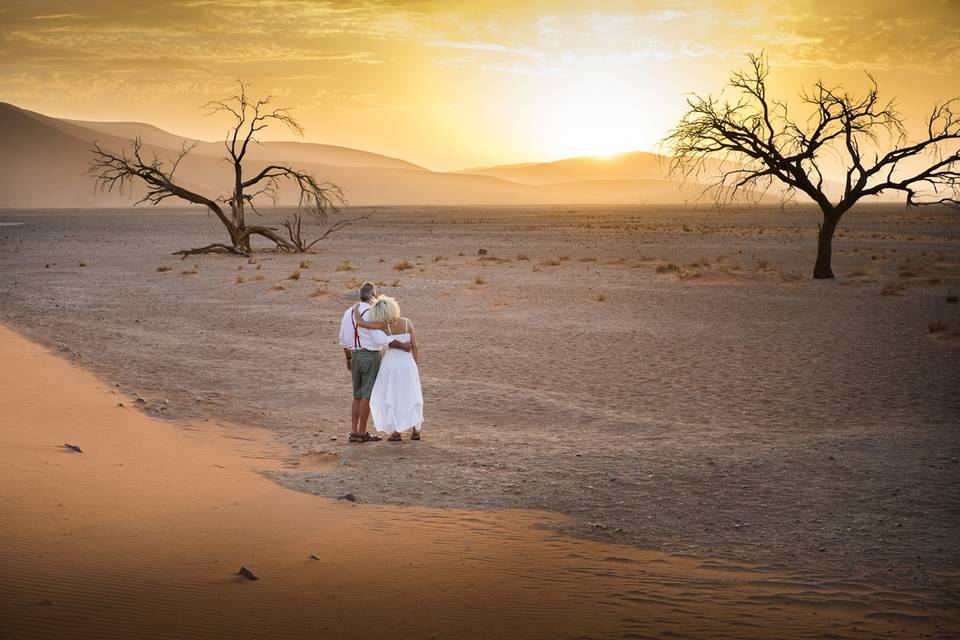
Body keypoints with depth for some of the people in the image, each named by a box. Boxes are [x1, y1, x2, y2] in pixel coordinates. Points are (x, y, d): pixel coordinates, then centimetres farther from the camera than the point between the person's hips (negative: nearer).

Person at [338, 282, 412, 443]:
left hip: (355, 356, 7)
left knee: (358, 395, 14)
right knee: (368, 395, 0)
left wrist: (348, 358, 23)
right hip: (371, 356, -7)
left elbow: (343, 339, 13)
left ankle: (354, 432, 12)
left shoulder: (349, 313, 7)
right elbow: (381, 339, -23)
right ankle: (362, 433, 1)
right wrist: (403, 346, -17)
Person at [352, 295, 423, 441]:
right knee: (410, 396, 15)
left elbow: (360, 322, -18)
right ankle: (415, 430, 12)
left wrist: (356, 310, 2)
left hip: (391, 363, -3)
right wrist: (416, 365, 8)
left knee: (391, 397, 9)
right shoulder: (407, 323, -7)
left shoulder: (384, 325, -15)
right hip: (408, 363, 3)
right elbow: (414, 346, -3)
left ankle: (397, 432, 7)